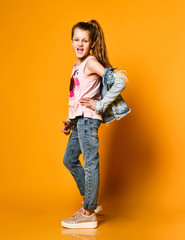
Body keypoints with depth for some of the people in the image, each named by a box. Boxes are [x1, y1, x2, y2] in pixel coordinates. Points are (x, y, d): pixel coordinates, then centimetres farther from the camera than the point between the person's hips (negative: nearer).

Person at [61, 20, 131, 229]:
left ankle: (89, 214, 5)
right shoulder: (77, 65, 16)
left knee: (90, 162, -4)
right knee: (69, 160, 17)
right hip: (79, 119, 10)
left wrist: (99, 105, -16)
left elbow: (119, 82, -19)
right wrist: (70, 121, 17)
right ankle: (89, 201, 28)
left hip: (88, 118, -10)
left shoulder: (91, 63, -10)